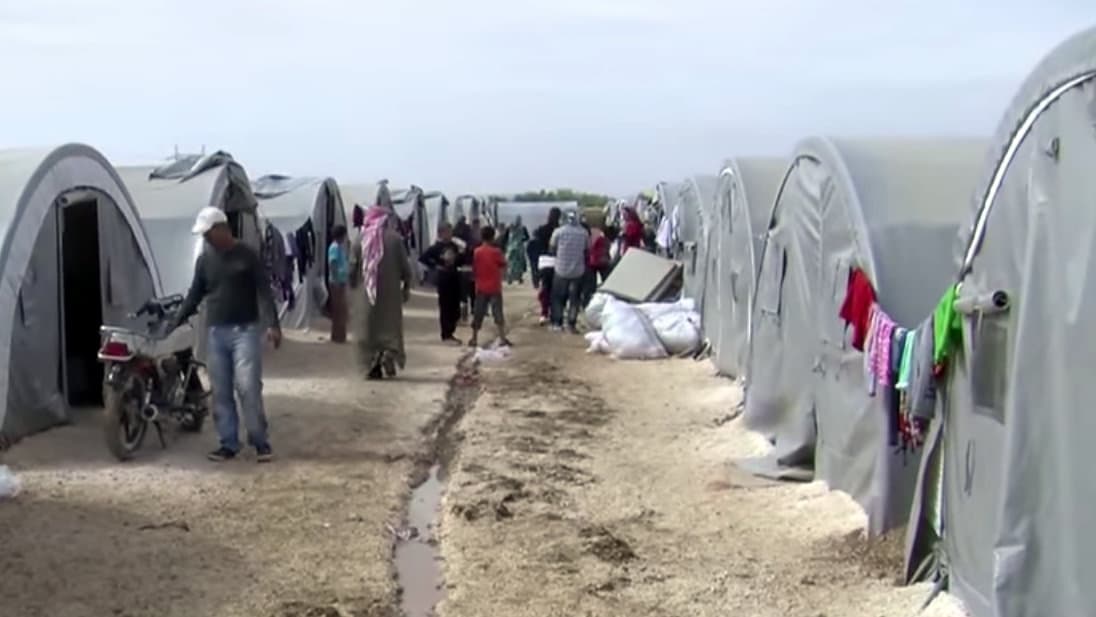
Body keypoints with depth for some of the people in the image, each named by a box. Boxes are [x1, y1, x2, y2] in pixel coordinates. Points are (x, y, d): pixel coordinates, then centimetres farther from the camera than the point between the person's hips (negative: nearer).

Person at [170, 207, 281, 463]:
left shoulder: (246, 255, -3)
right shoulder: (204, 259, 10)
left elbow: (264, 291, -6)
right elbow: (194, 295, 16)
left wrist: (272, 324, -16)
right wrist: (174, 323, 13)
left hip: (245, 330, -5)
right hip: (216, 332, 5)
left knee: (248, 387, -10)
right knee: (221, 391, 4)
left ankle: (260, 441, -2)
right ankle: (229, 443, 10)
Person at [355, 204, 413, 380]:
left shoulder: (362, 238, 0)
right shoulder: (394, 238, -4)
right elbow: (405, 265, -3)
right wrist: (407, 287, 8)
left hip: (368, 289, 1)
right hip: (391, 290, -1)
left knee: (369, 326, 8)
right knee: (391, 324, 11)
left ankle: (372, 365, 3)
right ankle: (390, 354, -11)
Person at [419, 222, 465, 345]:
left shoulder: (454, 246, 7)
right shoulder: (437, 247, -10)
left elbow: (460, 262, 12)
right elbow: (422, 258, -12)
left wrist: (461, 253, -6)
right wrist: (435, 267, -12)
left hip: (454, 278, 6)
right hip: (443, 279, -6)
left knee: (455, 307, 9)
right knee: (445, 307, -1)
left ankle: (450, 333, 22)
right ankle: (446, 335, 6)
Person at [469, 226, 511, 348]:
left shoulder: (477, 252, -1)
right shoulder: (496, 251, -10)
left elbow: (473, 270, 2)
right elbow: (503, 267, -2)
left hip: (481, 288, 3)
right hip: (494, 288, -3)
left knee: (478, 314, 8)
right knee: (498, 313, 1)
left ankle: (474, 339, 10)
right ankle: (502, 338, -3)